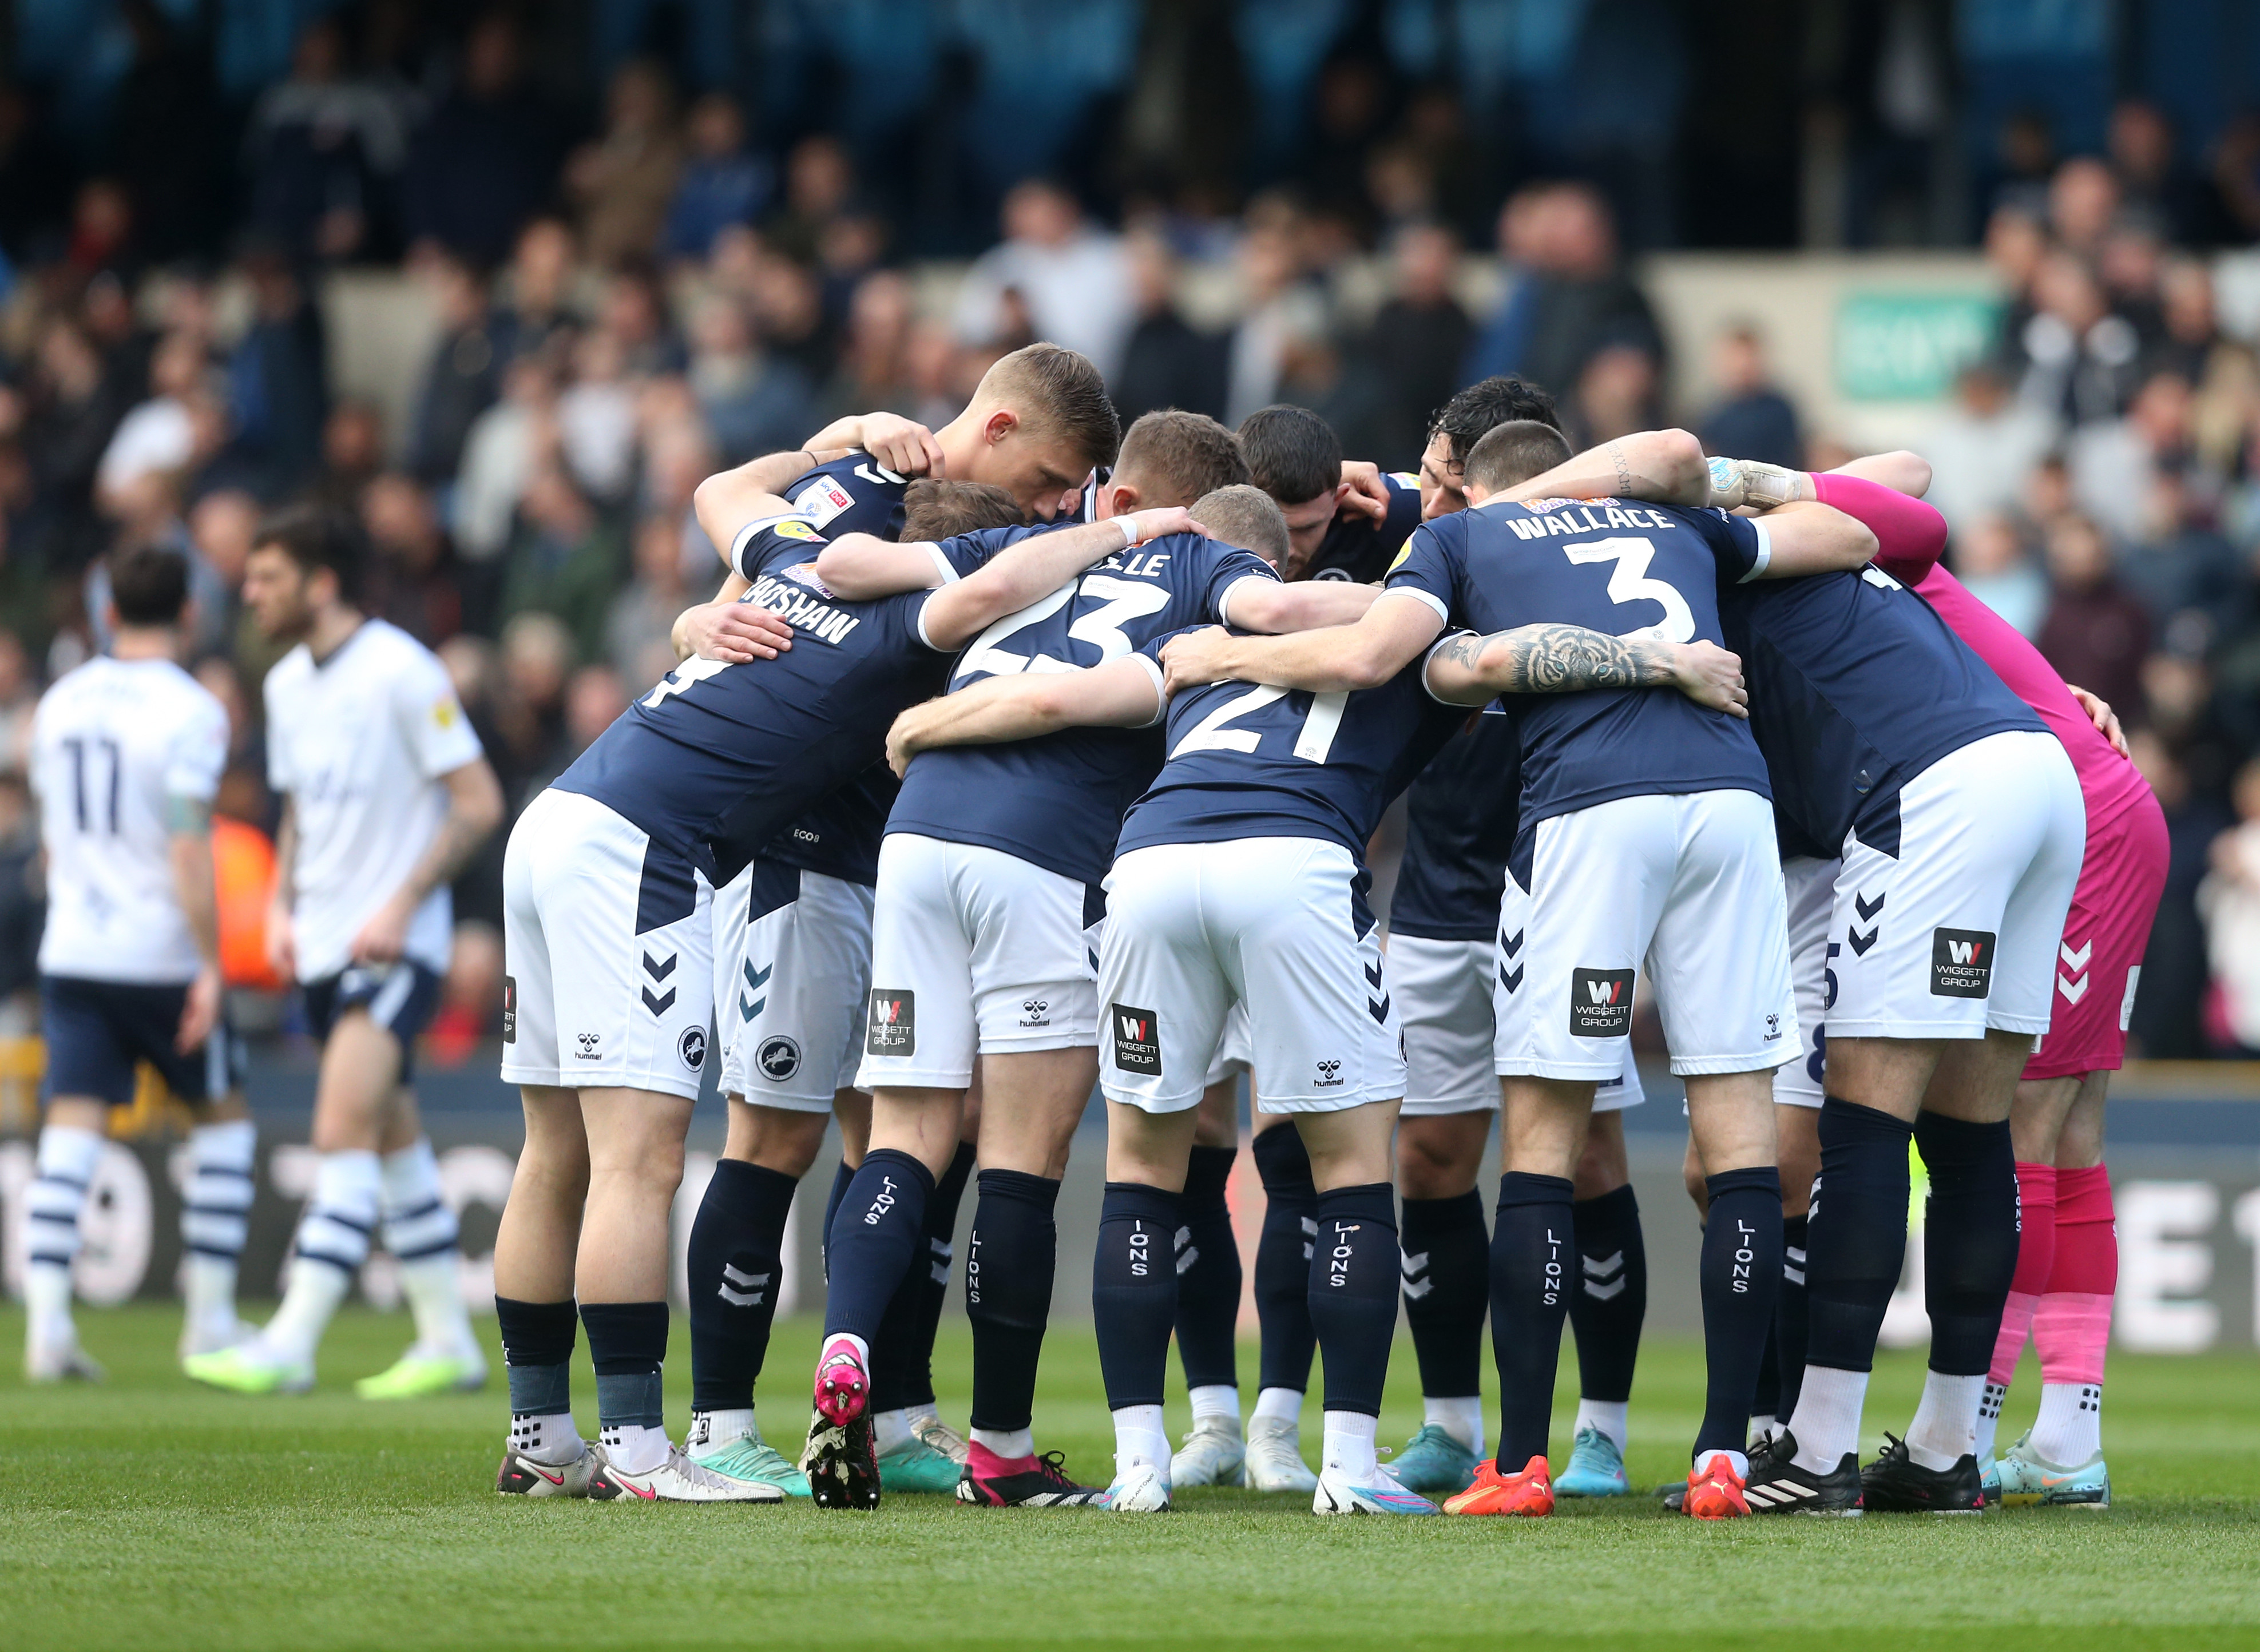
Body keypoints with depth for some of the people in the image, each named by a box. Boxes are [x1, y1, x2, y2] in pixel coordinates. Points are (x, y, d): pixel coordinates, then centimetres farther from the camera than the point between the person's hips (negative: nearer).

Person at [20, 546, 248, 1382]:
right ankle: (209, 1318, 12)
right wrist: (210, 965, -15)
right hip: (161, 958, -4)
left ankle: (46, 1322, -13)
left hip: (71, 957, 4)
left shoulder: (60, 705, 8)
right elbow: (189, 852, -17)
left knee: (71, 1132, 0)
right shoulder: (189, 711, -11)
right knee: (222, 1115, 13)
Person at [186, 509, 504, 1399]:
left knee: (343, 1134, -16)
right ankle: (448, 1343, 17)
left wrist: (402, 904, -19)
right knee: (394, 1142, 11)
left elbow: (479, 804, -12)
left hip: (397, 946, -8)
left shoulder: (401, 672, -12)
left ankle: (290, 1346, -23)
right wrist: (282, 907, 7)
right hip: (323, 949, 8)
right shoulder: (286, 684, 12)